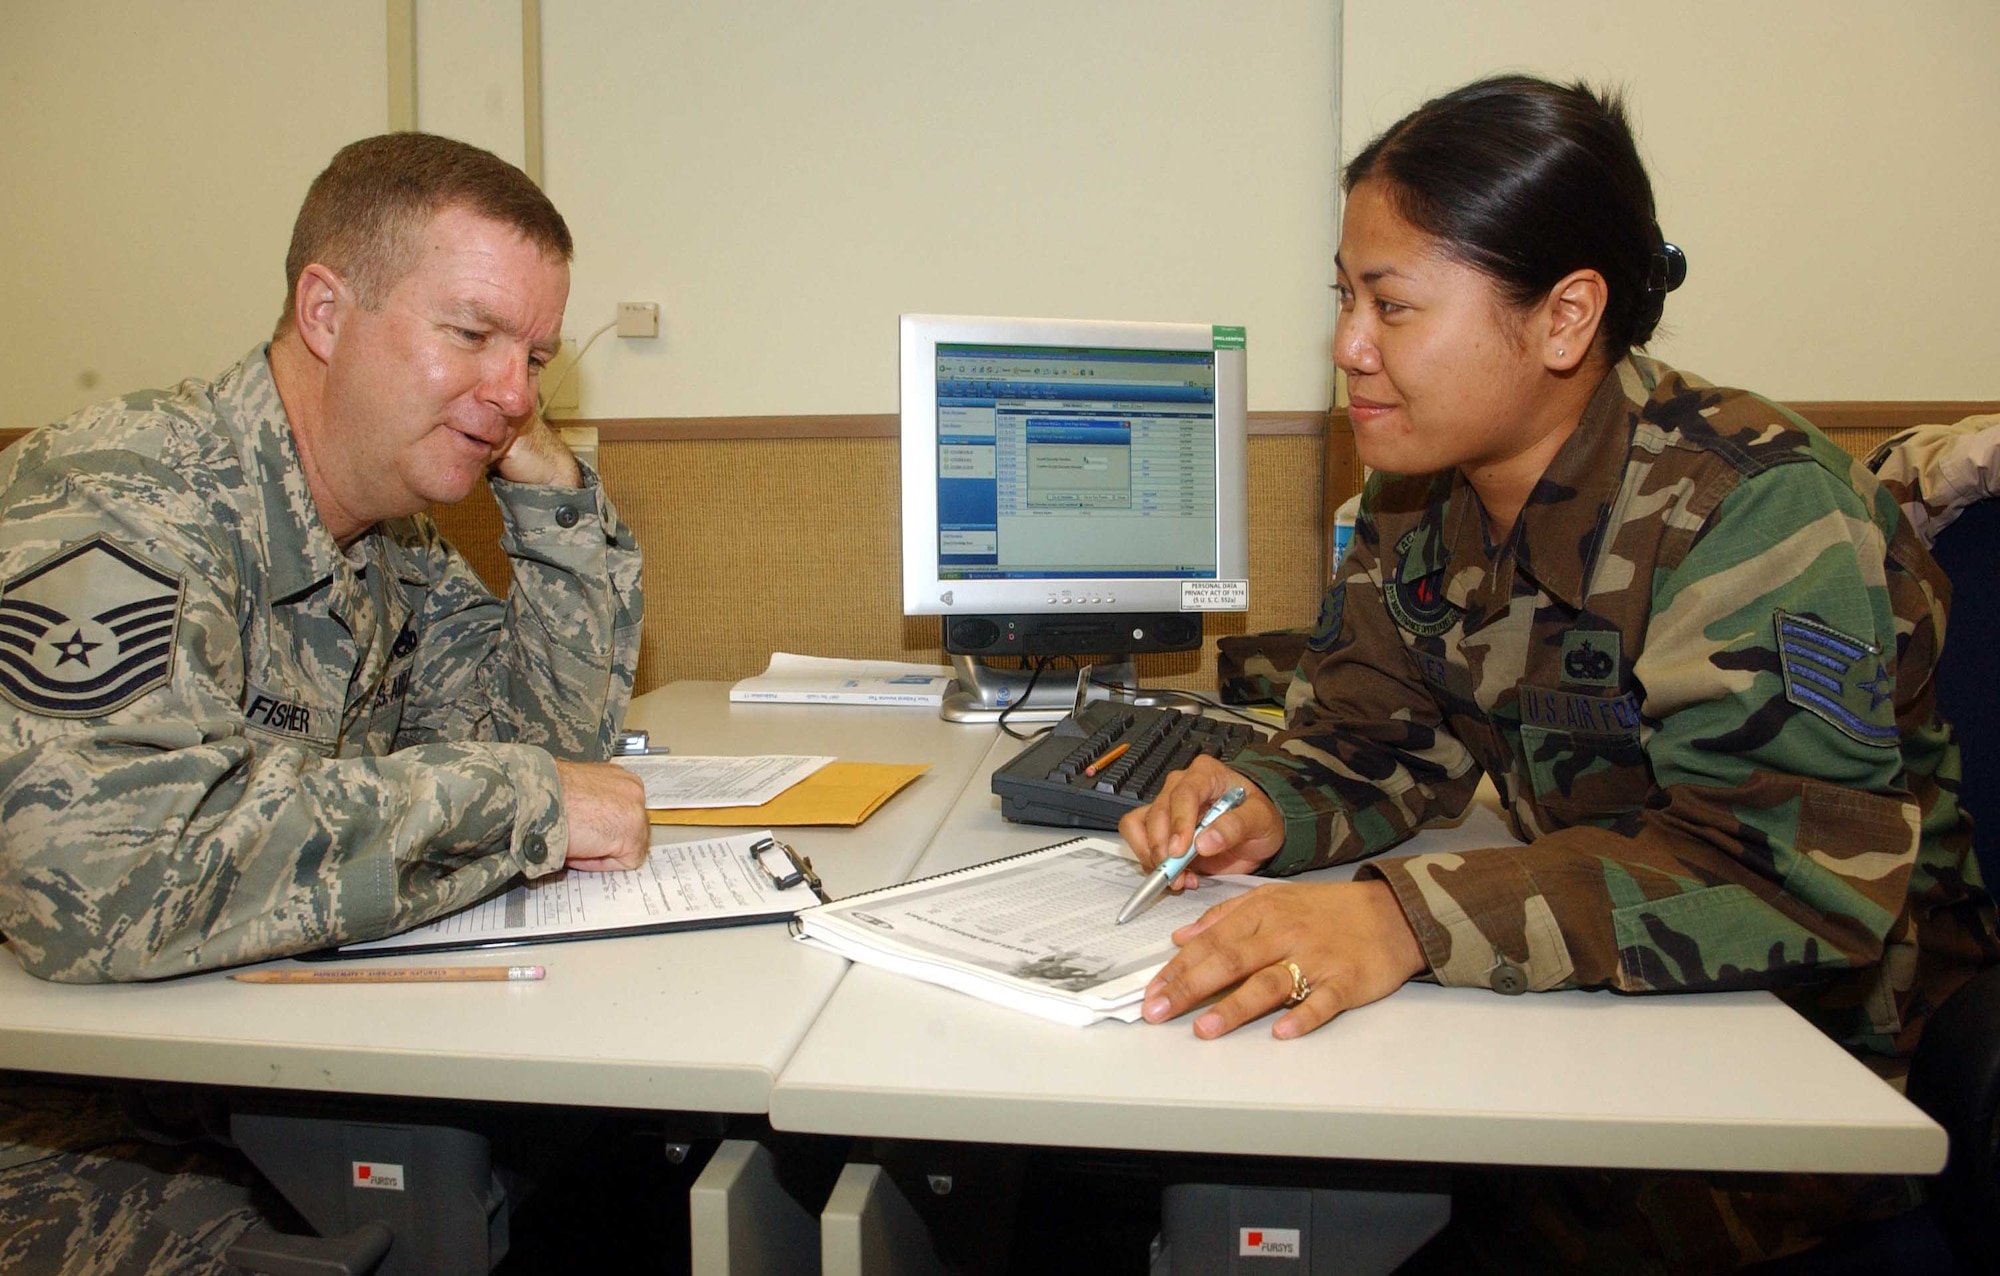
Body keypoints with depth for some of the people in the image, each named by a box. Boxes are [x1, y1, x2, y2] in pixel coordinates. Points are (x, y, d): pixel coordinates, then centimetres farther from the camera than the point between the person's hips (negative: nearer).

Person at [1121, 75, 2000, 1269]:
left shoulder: (1760, 512, -23)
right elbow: (1378, 733, 5)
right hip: (1609, 1003, 6)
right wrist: (1272, 806, -19)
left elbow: (1799, 869, -33)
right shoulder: (1421, 504, 0)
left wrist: (1410, 916, -43)